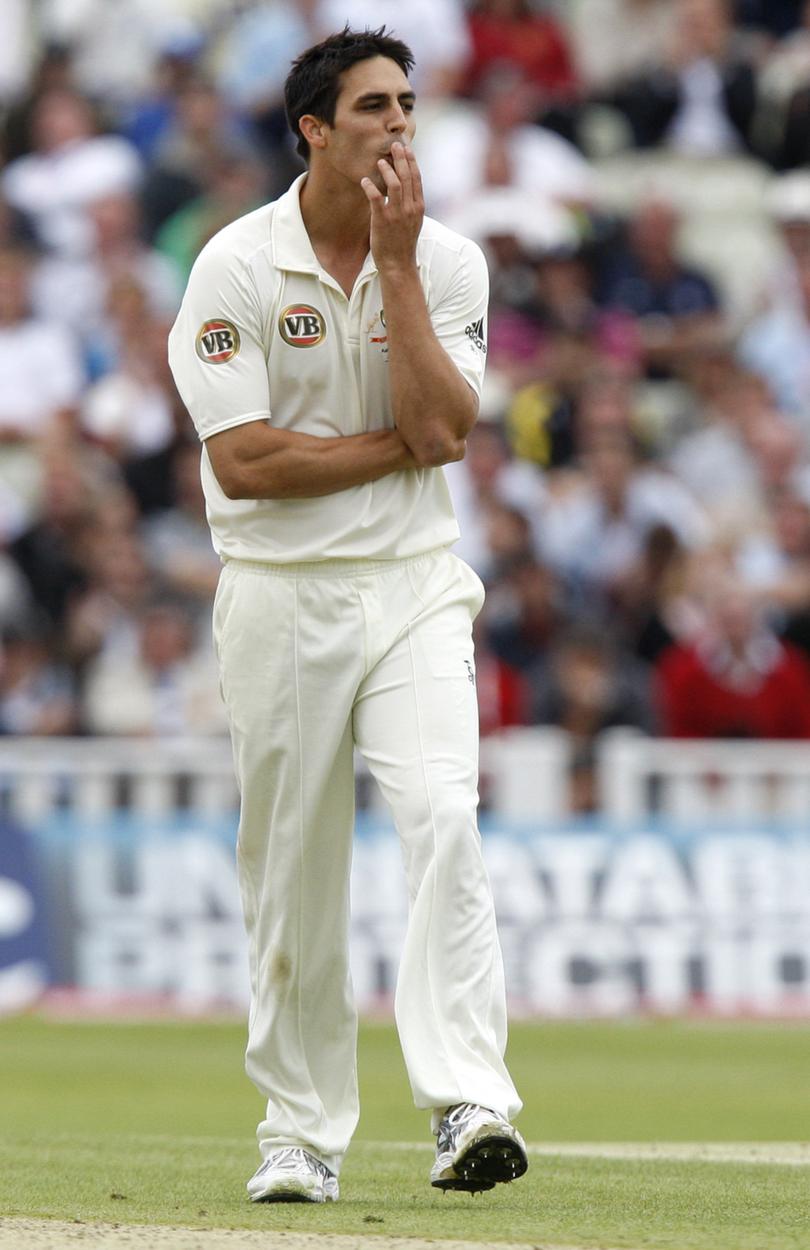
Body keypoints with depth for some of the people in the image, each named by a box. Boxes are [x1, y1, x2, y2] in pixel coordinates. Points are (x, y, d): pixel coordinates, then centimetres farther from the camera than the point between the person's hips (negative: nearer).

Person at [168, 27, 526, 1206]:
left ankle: (470, 1106, -27)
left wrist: (395, 263, -12)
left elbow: (442, 425, -12)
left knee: (442, 816, -19)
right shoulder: (238, 267, -7)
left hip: (415, 587, 1)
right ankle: (302, 1132, 16)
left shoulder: (446, 260, 2)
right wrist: (401, 448, -10)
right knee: (291, 870, 4)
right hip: (282, 596, -1)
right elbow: (242, 463, -14)